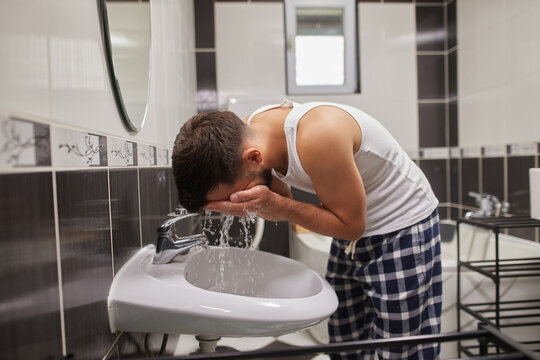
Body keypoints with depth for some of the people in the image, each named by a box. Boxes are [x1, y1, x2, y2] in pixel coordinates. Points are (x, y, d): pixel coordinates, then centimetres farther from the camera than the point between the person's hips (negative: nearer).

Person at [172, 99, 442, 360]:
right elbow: (285, 209, 1)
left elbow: (351, 225, -22)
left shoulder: (318, 136, -35)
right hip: (351, 234, 7)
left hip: (404, 227, -6)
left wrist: (276, 205, -31)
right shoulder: (244, 134, -12)